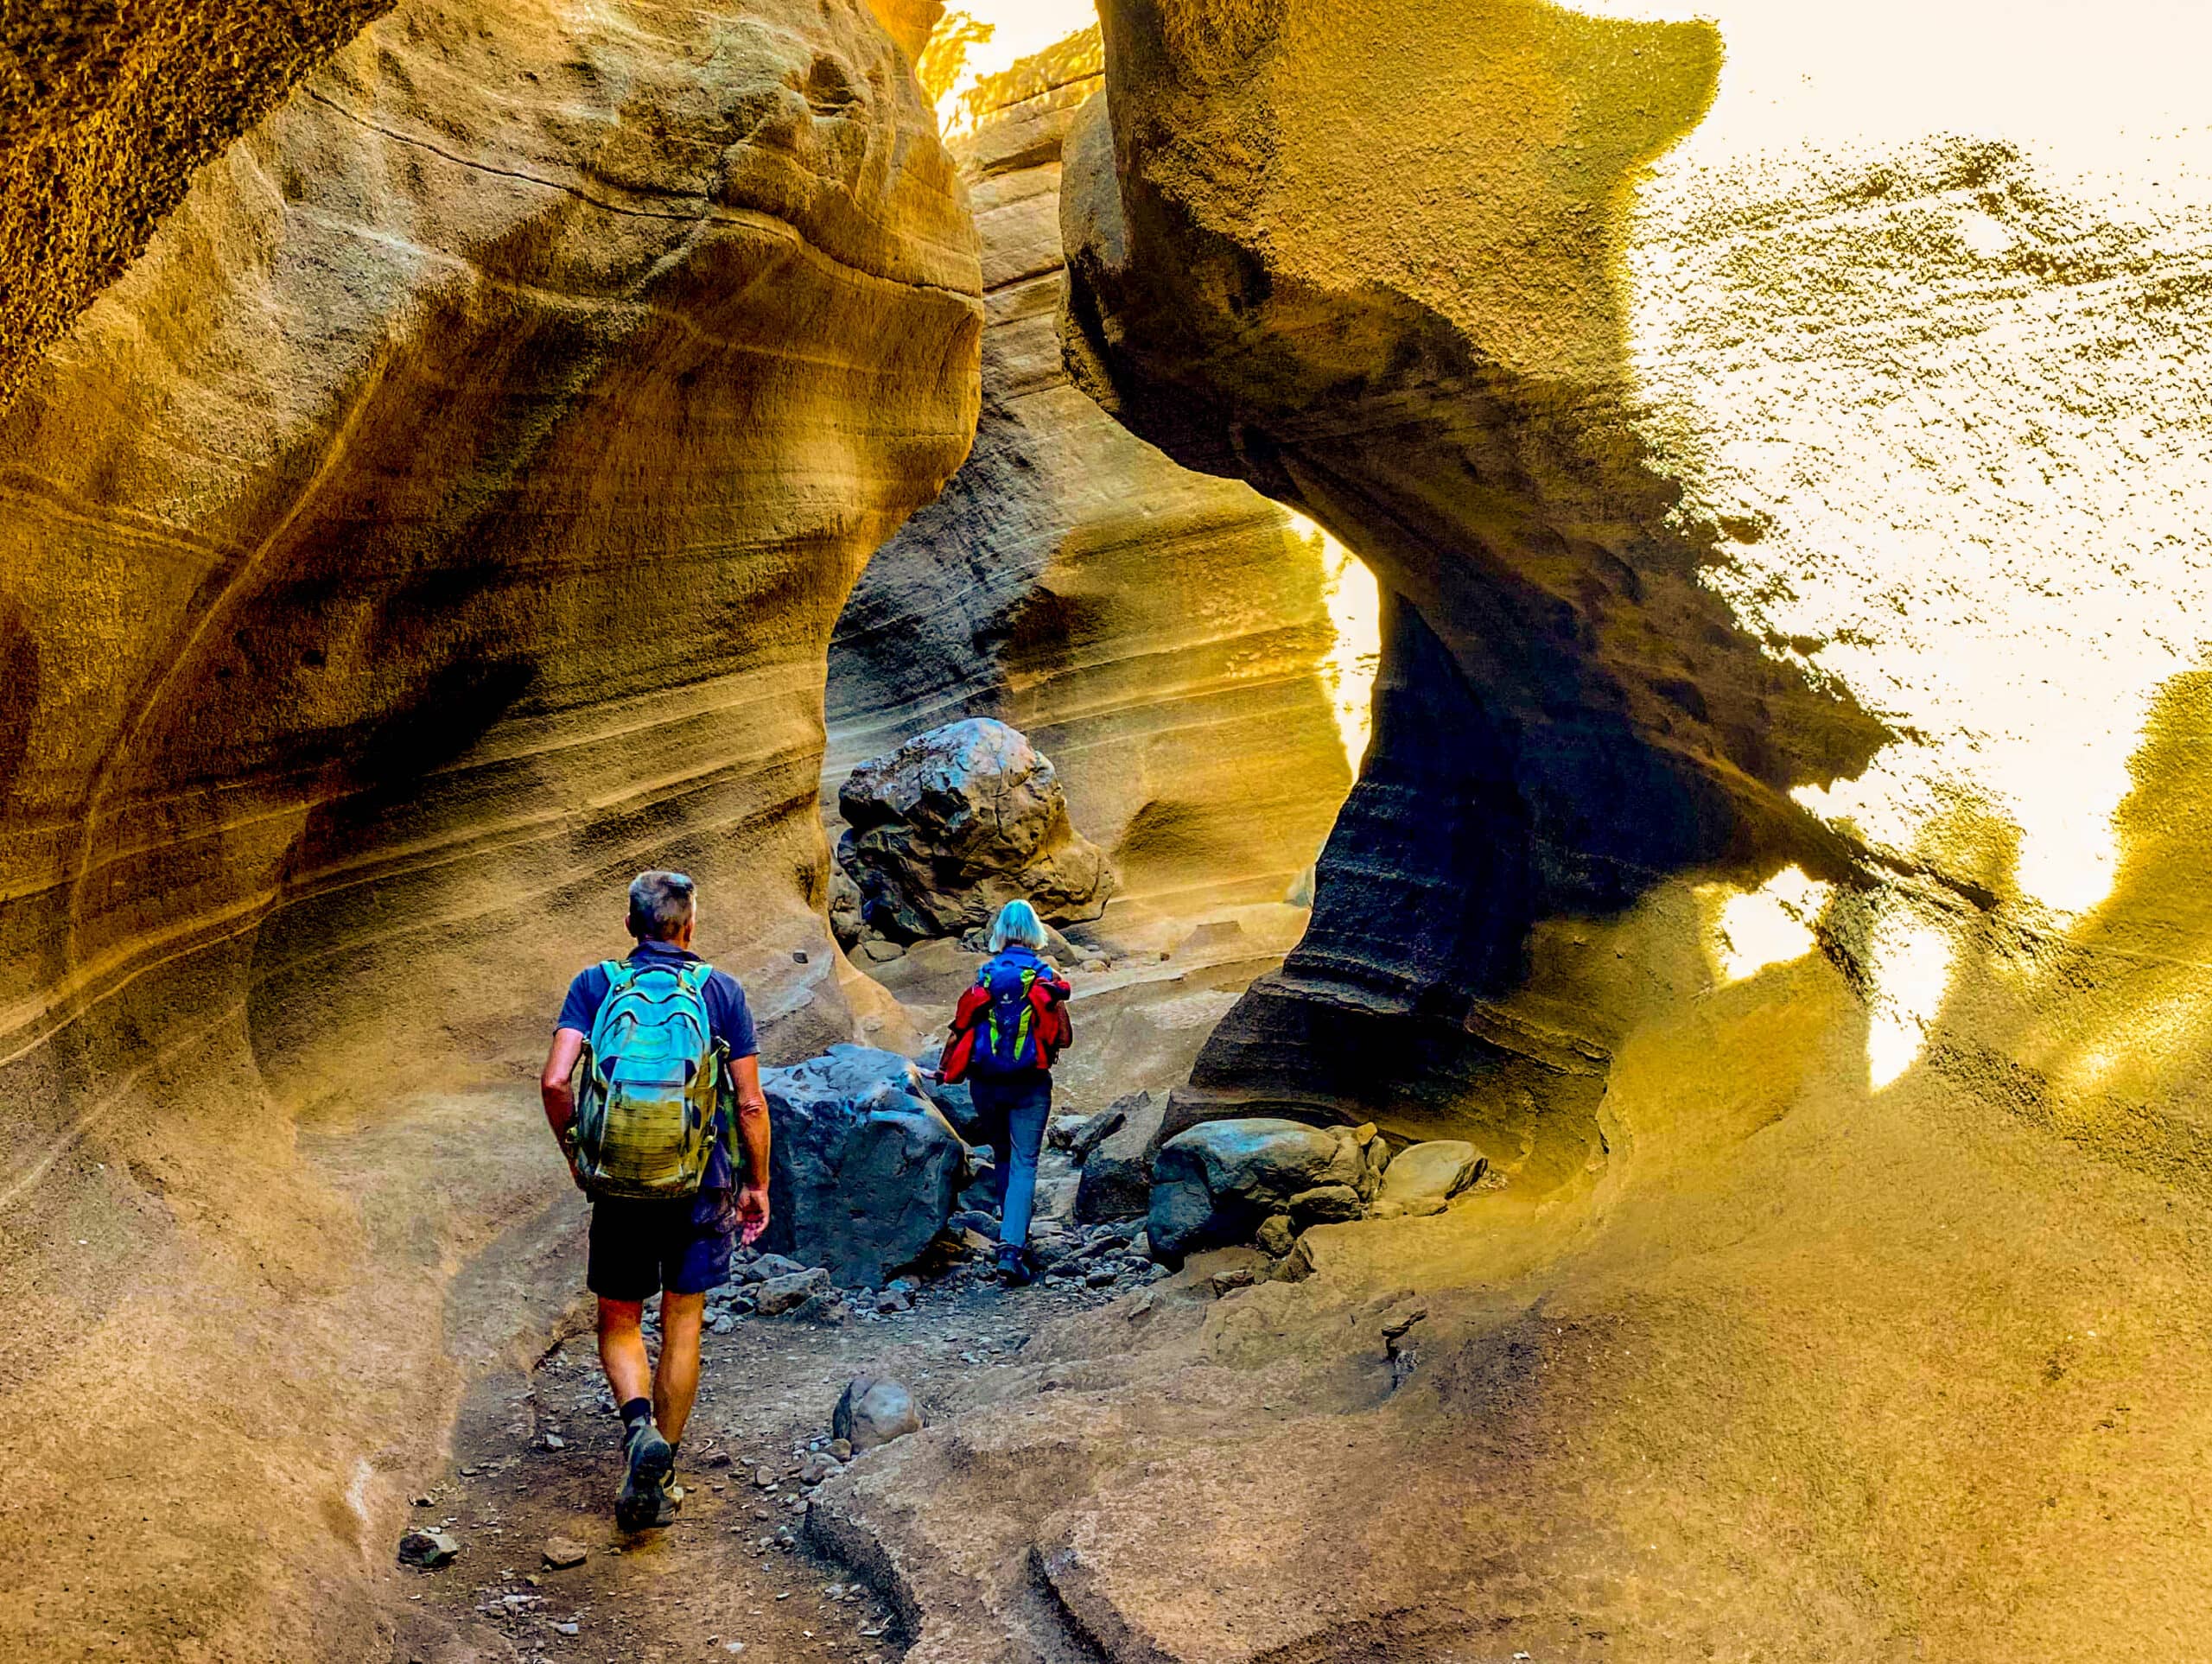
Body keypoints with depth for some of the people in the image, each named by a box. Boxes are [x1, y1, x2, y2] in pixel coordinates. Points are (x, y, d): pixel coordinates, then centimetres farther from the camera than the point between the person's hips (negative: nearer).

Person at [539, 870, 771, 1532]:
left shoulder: (596, 984, 0)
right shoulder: (721, 991, -2)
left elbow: (554, 1082, -12)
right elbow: (750, 1104, -3)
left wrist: (574, 1155, 5)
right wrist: (758, 1184, 9)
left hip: (618, 1185, 0)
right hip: (701, 1186, 0)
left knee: (619, 1321, 17)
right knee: (682, 1323, 13)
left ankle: (639, 1424, -10)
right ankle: (661, 1479, 18)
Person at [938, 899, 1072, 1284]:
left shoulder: (985, 974, 0)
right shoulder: (1047, 977, -4)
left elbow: (960, 1030, -1)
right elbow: (1065, 1039, -5)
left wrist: (945, 1070, 14)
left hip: (986, 1084, 2)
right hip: (1030, 1085, -2)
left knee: (1002, 1156, 22)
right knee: (1023, 1164, 1)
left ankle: (1011, 1234, 29)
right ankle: (1012, 1248, -12)